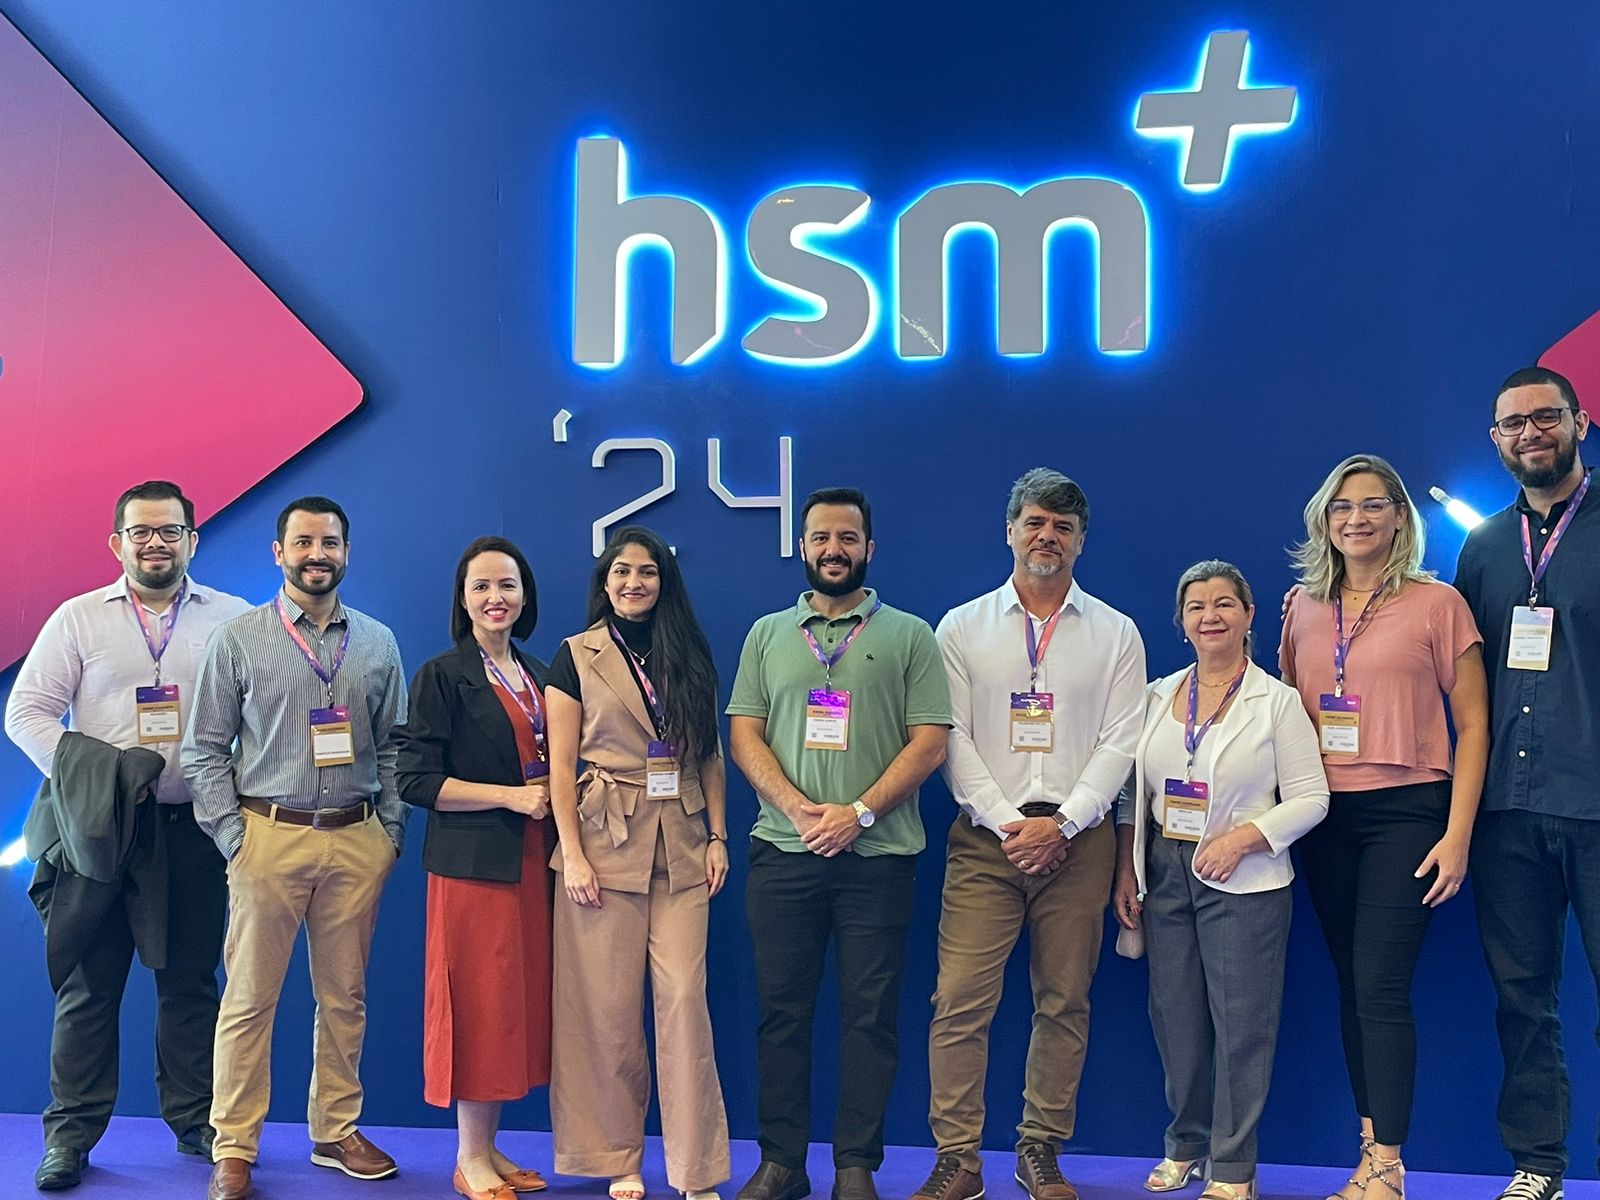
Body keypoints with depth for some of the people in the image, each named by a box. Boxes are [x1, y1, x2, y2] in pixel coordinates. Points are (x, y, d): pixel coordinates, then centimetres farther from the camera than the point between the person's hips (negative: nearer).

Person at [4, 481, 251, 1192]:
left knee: (191, 980, 8)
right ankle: (72, 1132, 15)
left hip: (196, 827, 0)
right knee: (89, 982, 4)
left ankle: (196, 1121, 20)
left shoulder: (232, 619, 6)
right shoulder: (78, 618, 7)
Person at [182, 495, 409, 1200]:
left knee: (345, 995, 10)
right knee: (249, 997, 1)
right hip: (269, 835, -2)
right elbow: (205, 749, 2)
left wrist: (391, 831, 4)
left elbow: (392, 745, 12)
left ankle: (336, 1132, 23)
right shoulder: (237, 640, 2)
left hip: (358, 841, 3)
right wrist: (231, 837, -5)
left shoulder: (378, 643, 9)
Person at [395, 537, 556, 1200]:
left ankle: (488, 1146, 19)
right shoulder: (442, 676, -5)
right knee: (479, 1002, -2)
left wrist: (553, 797, 3)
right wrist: (508, 796, -15)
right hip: (473, 863, -6)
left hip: (533, 861, 6)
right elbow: (414, 779, -10)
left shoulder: (539, 676, 13)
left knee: (520, 1001, 8)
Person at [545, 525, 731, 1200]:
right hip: (606, 844, -2)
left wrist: (717, 835, 4)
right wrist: (572, 854, -8)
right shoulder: (577, 657, 3)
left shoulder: (691, 657, 11)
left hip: (681, 847, 2)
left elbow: (711, 756, 13)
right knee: (609, 1006, 2)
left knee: (684, 998, -3)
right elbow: (561, 766, -1)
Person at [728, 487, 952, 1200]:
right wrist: (799, 809, -9)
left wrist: (860, 812, -13)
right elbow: (744, 735, 6)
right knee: (781, 1010, 6)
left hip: (877, 854, -2)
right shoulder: (768, 634, 13)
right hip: (783, 850, 2)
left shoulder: (908, 637, 6)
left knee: (871, 1014, 2)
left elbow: (929, 743, -1)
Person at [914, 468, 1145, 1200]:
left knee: (1064, 1002, 5)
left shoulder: (1115, 635, 7)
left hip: (1077, 840, 1)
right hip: (985, 837, 0)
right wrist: (1005, 822, -9)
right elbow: (953, 739, 1)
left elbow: (1120, 743, 1)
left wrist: (1062, 823, -11)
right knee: (960, 1000, -6)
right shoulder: (962, 629, 7)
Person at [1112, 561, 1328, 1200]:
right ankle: (1186, 1145, 27)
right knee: (1175, 1019, 10)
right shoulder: (1159, 696, 9)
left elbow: (1310, 797, -6)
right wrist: (1126, 871, 5)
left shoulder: (1277, 702, -3)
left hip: (1243, 881, -4)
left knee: (1241, 1025, 0)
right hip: (1165, 874, 4)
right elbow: (1134, 793, 11)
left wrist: (1241, 838, -17)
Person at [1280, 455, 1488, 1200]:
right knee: (1352, 987, 9)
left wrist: (1458, 834, -10)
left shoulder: (1438, 604, -2)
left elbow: (1472, 725, -3)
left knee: (1380, 985, -10)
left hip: (1405, 811, -4)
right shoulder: (1303, 608, 9)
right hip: (1326, 816, 4)